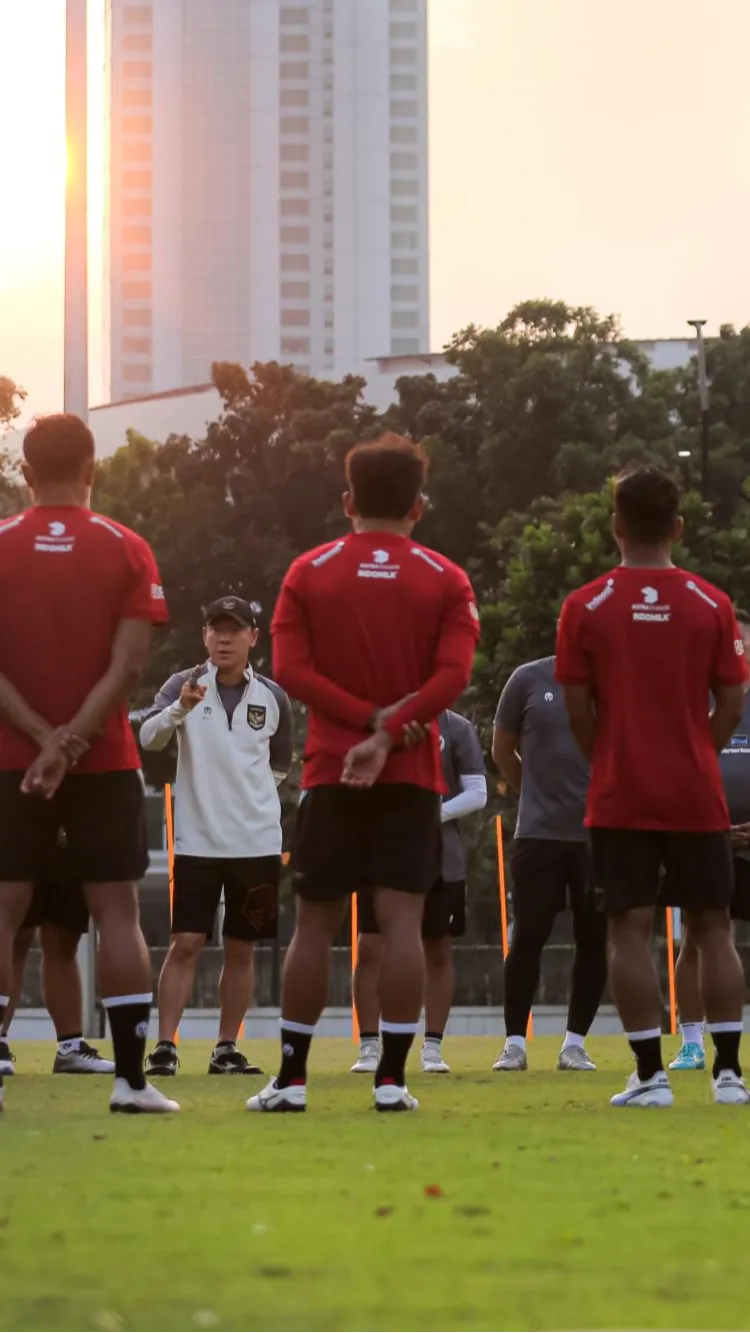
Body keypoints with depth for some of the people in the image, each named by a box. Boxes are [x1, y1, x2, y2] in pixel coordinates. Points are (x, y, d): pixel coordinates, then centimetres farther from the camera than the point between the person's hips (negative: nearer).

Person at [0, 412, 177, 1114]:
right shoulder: (127, 551, -1)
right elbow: (126, 666, -9)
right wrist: (72, 741, -12)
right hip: (105, 764, 0)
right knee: (117, 911, 3)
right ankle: (131, 1077, -2)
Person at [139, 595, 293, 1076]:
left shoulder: (272, 698, 5)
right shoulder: (184, 684, -3)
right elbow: (149, 737, -20)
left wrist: (244, 784, 9)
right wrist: (180, 709, -37)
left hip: (257, 843, 3)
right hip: (197, 841, -3)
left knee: (241, 948, 7)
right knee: (185, 944, -7)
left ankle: (227, 1049, 15)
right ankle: (165, 1046, -7)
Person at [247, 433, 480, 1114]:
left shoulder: (309, 572, 5)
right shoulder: (446, 580, 2)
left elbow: (290, 668, -6)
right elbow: (452, 675, -11)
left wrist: (372, 718, -10)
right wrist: (389, 732, -15)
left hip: (330, 774, 1)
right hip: (412, 775, -1)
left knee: (315, 923, 5)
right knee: (402, 919, -3)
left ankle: (291, 1078, 6)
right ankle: (392, 1078, -9)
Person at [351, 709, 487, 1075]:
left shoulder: (457, 729, 1)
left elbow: (477, 794, -2)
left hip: (441, 860, -1)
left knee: (438, 952, 4)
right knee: (370, 949, -4)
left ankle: (433, 1047, 12)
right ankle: (369, 1048, 3)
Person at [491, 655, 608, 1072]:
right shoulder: (528, 680, -1)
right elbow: (502, 749, 12)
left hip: (601, 833, 1)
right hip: (538, 833, -1)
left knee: (595, 940, 2)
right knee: (528, 936, -1)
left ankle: (575, 1042, 12)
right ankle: (515, 1042, 6)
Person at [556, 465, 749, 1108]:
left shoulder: (585, 608, -4)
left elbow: (578, 710, -2)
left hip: (620, 798, -1)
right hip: (697, 796, 1)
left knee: (631, 930, 0)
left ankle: (650, 1073, -5)